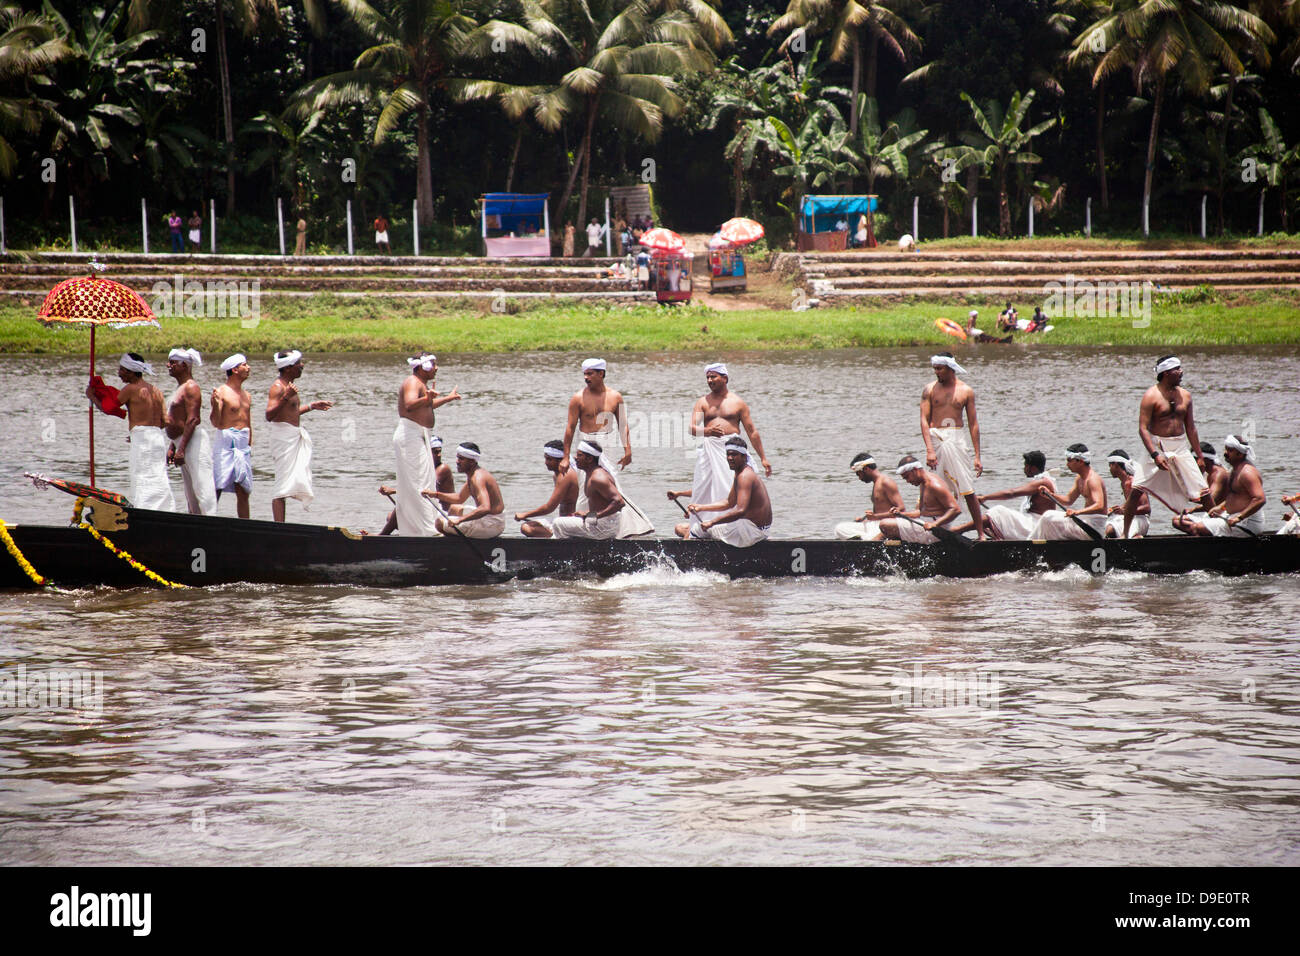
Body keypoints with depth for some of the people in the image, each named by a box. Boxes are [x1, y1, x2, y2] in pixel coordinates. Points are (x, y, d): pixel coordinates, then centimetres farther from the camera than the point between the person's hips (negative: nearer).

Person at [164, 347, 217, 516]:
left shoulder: (191, 387, -11)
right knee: (190, 495, 10)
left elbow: (192, 420, -19)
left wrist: (181, 449, -23)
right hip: (182, 443, 11)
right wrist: (172, 447, 20)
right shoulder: (180, 388, 19)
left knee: (202, 489, -13)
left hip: (194, 441, -11)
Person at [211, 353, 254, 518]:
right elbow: (215, 423, -13)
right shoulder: (221, 392, -6)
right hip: (226, 443, -6)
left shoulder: (246, 396, 15)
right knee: (218, 488, -8)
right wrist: (216, 404, -29)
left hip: (243, 447, 6)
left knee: (243, 491, 5)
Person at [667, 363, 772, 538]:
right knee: (703, 489, -4)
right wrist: (707, 431, -22)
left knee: (731, 489, -13)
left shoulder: (737, 402, 11)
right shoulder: (703, 402, 14)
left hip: (731, 447, -2)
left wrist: (763, 458, 11)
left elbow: (752, 431, 12)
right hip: (708, 449, 2)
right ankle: (696, 525, -1)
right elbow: (691, 427, 1)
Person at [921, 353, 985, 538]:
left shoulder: (966, 391, 7)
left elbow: (973, 423, 8)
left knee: (968, 491, -5)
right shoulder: (930, 389, 6)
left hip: (957, 439, -1)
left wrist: (977, 456, 4)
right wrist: (929, 450, -13)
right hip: (935, 438, 1)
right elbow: (924, 420, 0)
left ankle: (981, 533, -3)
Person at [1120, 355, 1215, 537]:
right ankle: (1125, 533, -3)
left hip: (1181, 447, 4)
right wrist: (1155, 455, -23)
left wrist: (1199, 455, 14)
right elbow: (1143, 428, -13)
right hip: (1157, 446, -4)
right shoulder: (1151, 396, -9)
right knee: (1136, 489, -14)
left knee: (1203, 491, 0)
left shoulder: (1185, 395, 8)